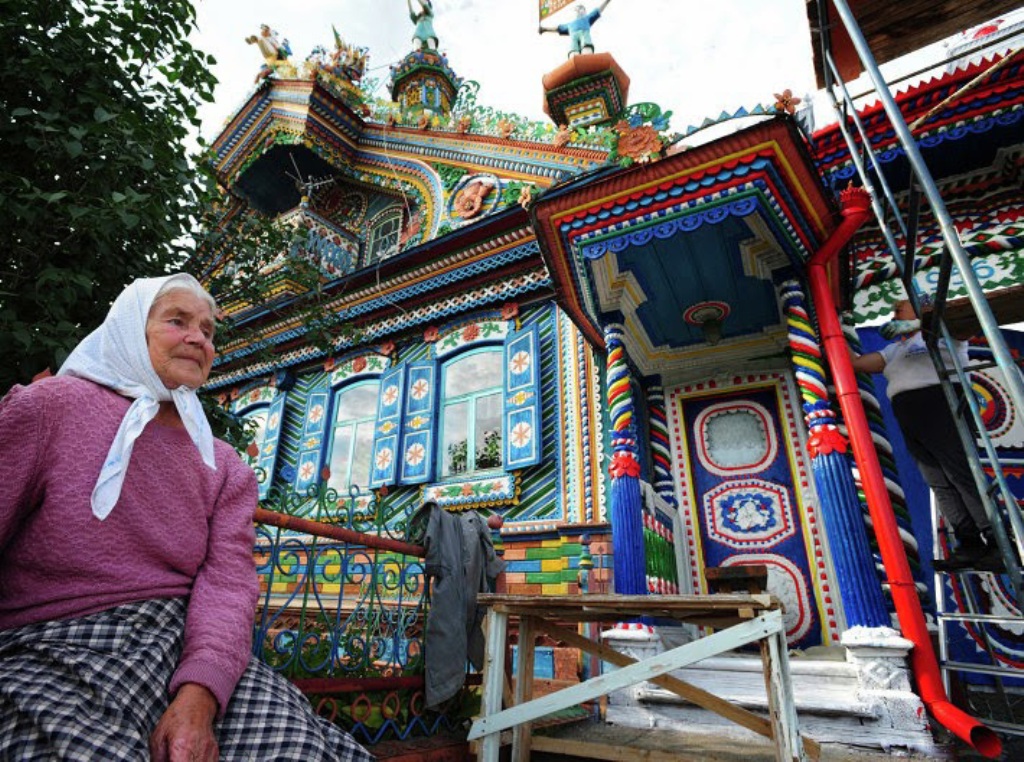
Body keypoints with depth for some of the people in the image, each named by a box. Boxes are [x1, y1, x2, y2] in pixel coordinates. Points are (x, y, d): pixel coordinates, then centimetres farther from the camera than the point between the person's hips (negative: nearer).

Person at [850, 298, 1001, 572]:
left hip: (940, 404, -6)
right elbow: (856, 363, 20)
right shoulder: (895, 350, 27)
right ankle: (971, 547, 5)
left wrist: (916, 324, -24)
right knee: (940, 484, 2)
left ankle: (999, 545, -6)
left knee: (963, 475, -11)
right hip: (909, 415, 7)